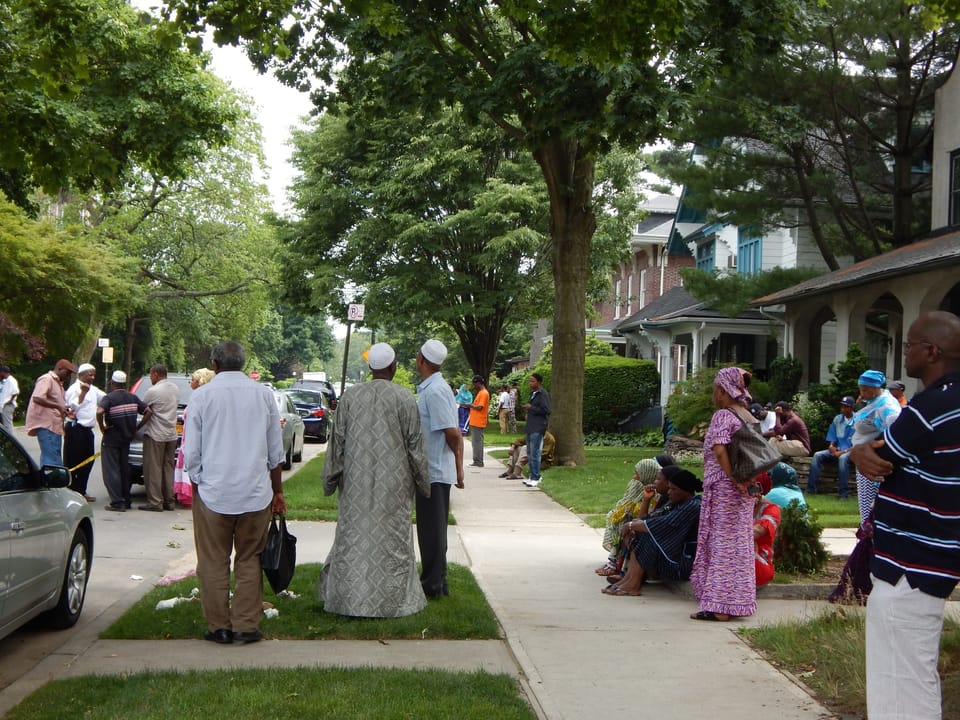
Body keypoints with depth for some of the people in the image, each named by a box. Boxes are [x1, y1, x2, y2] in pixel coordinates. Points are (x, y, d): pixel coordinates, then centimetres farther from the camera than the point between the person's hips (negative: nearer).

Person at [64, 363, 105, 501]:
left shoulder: (93, 390, 18)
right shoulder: (74, 389, -7)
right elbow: (73, 406, -18)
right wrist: (83, 393, -20)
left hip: (87, 430, 9)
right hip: (76, 429, -9)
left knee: (88, 461, 11)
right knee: (72, 462, -4)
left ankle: (81, 491, 18)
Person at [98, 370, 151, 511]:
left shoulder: (109, 398, -11)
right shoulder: (133, 398, 5)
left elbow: (99, 412, -30)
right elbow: (148, 411, 4)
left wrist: (102, 427, -15)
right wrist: (137, 428, 9)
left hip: (111, 438, -6)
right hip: (127, 438, 6)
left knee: (111, 471, -2)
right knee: (125, 470, 15)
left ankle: (117, 502, -8)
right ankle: (126, 501, 19)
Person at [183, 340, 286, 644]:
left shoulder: (202, 396, -4)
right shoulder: (263, 394, 3)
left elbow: (191, 452, -1)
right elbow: (276, 451, 9)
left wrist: (197, 486, 13)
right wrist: (277, 491, 19)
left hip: (213, 493, -2)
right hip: (256, 493, 2)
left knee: (213, 562, 7)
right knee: (249, 560, 10)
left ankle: (219, 626, 12)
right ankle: (246, 625, 10)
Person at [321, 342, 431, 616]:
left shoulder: (350, 396, -2)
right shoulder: (404, 398, -8)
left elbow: (337, 440, 2)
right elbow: (415, 444, -4)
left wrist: (331, 479, 12)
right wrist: (422, 481, 7)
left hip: (356, 482, 2)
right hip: (393, 483, -2)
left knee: (354, 536, 10)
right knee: (392, 538, 6)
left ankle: (350, 600, 15)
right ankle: (392, 600, 11)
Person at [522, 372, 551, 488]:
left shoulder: (543, 394, -11)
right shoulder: (533, 393, 18)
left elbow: (546, 410, -18)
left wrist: (531, 408, -15)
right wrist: (528, 410, 14)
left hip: (538, 428, -10)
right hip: (531, 427, 10)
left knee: (535, 454, -9)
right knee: (530, 453, 13)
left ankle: (535, 479, -6)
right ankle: (532, 477, 21)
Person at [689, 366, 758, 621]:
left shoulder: (722, 415, -11)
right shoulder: (750, 418, 13)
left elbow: (719, 450, -23)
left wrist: (734, 480, -19)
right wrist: (748, 480, 9)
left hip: (722, 487, -8)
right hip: (745, 492, 8)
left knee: (721, 543, -5)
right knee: (739, 543, 11)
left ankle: (718, 606, -5)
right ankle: (735, 602, 17)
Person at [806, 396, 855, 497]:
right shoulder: (837, 419, 9)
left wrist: (843, 451, -20)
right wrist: (831, 446, -6)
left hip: (851, 451, -6)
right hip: (837, 450, 6)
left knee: (843, 458, -39)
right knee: (817, 455, -19)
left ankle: (843, 493, -34)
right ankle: (811, 489, -21)